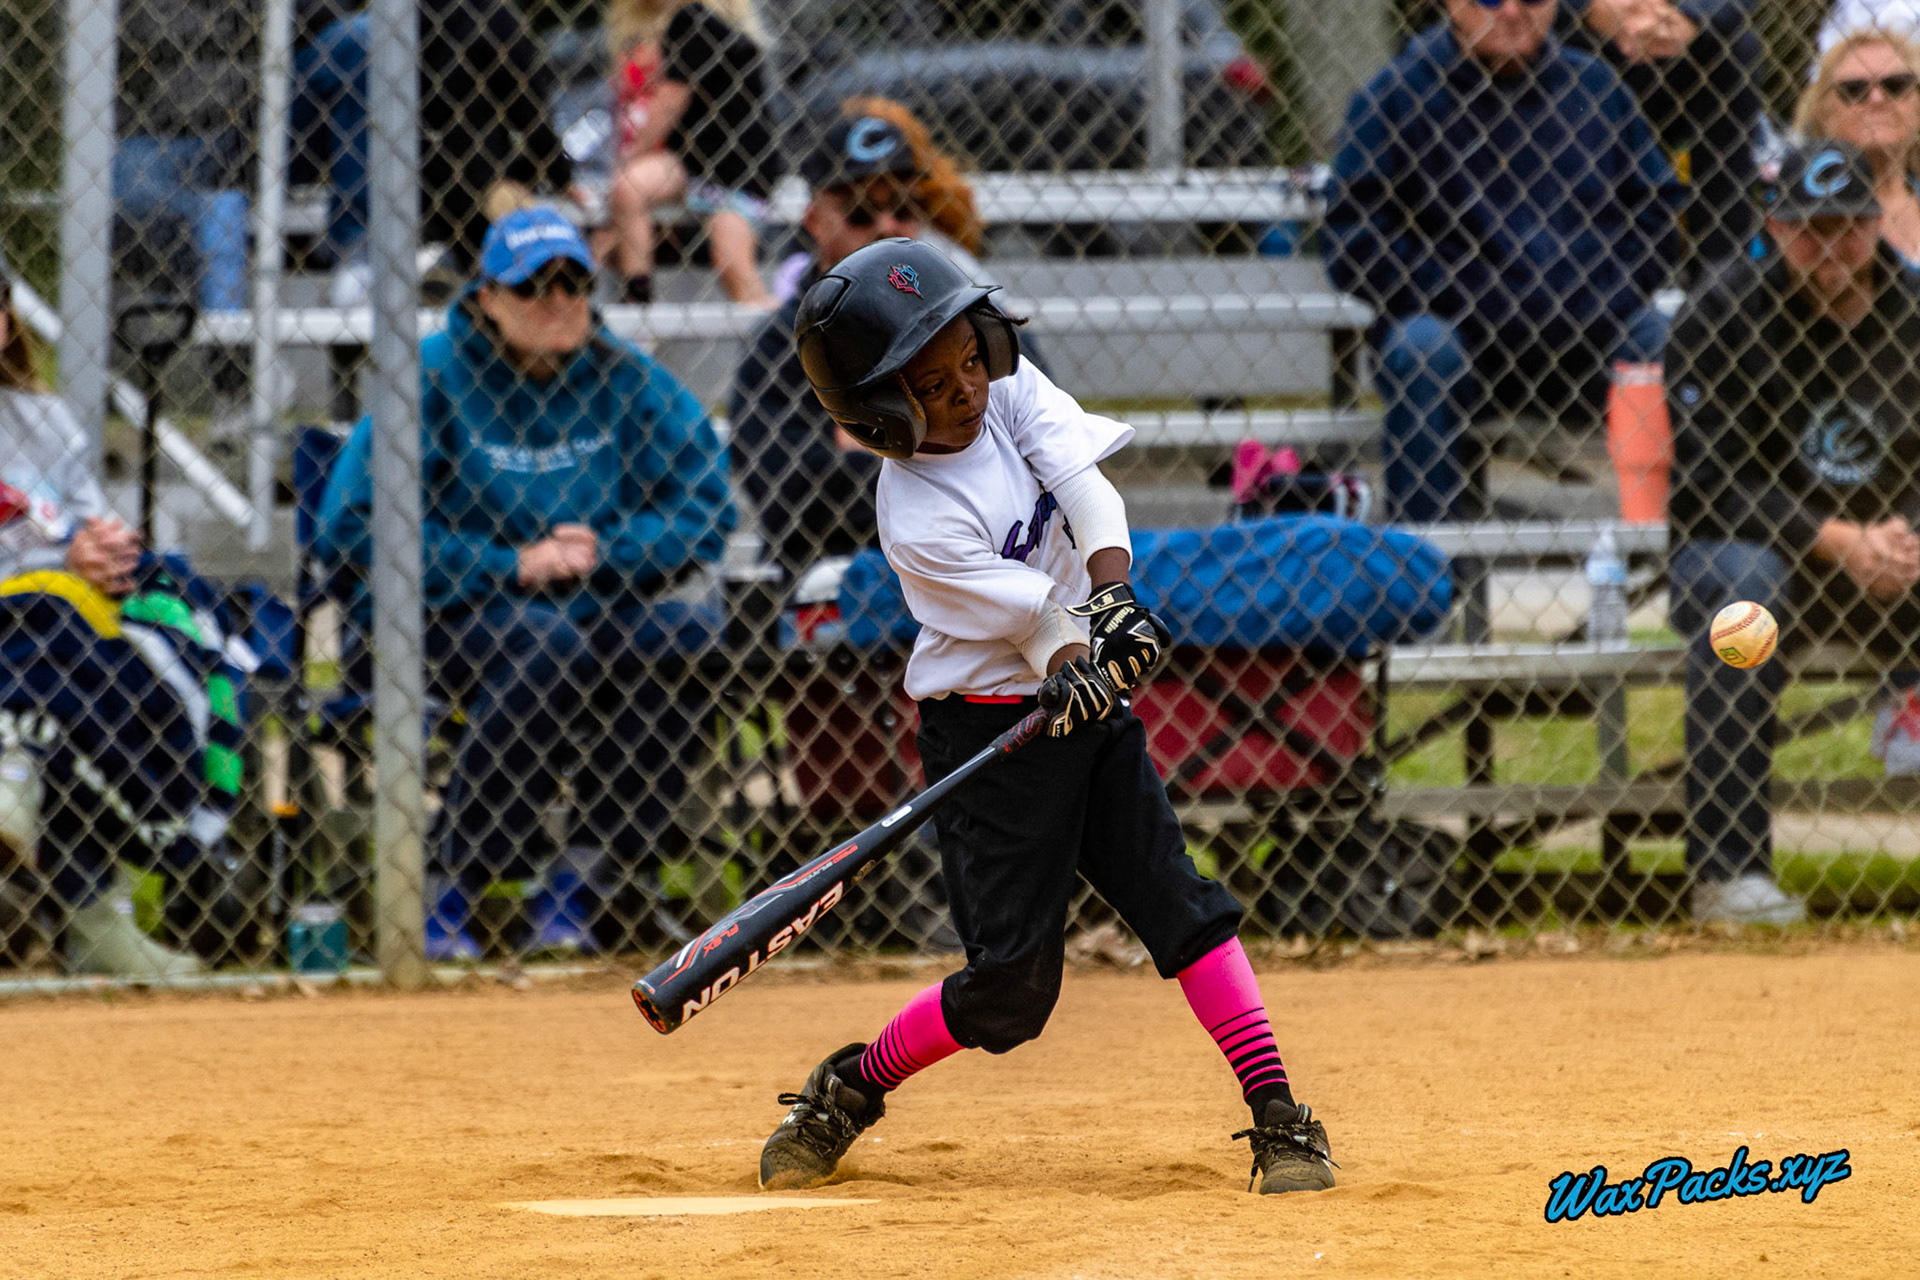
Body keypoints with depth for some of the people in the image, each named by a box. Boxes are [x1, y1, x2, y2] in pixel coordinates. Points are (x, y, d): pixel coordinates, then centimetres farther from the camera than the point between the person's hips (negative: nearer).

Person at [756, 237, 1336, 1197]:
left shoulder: (1011, 390, -4)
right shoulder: (918, 524, -21)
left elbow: (1086, 488, -18)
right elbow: (1037, 620, -21)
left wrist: (1112, 595, -33)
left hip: (1083, 710, 6)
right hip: (991, 734, -6)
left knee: (1183, 904, -5)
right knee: (1010, 985, -6)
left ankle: (1277, 1119, -6)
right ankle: (851, 1090, 16)